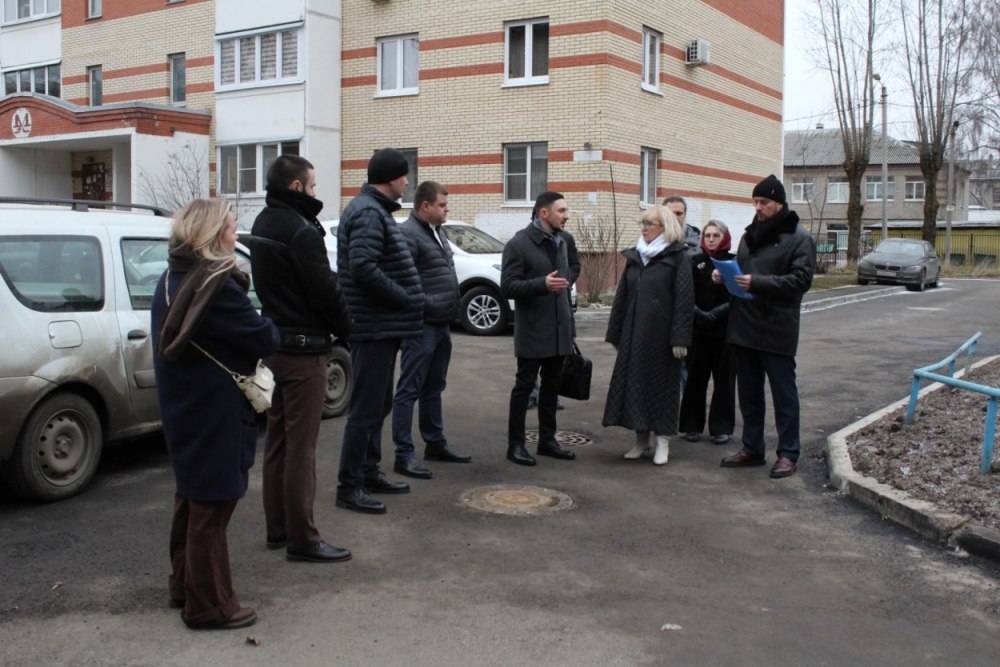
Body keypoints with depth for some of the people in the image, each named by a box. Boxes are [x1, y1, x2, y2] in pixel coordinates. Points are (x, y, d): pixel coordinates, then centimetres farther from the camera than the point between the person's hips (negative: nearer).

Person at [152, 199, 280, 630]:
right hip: (215, 412, -9)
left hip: (182, 408, 9)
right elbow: (263, 339, -19)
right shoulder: (218, 286, -20)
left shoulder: (171, 280, 8)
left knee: (192, 497, 21)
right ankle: (209, 606, 12)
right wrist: (269, 328, 4)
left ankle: (185, 585, 35)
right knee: (213, 505, 1)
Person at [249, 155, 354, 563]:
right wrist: (345, 328, -2)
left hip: (274, 341, 10)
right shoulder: (300, 231, -18)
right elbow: (325, 288, -18)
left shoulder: (262, 225, 11)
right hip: (303, 346, -10)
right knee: (301, 447, -4)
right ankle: (301, 540, 3)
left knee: (277, 441, 16)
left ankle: (277, 528, 25)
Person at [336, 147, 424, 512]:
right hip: (374, 327, -11)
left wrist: (405, 298, 9)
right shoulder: (369, 213, -16)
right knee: (366, 408, -5)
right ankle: (349, 486, 2)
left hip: (381, 327, 11)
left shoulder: (373, 209, 17)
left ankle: (370, 472, 29)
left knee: (378, 404, 18)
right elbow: (363, 268, -27)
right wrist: (403, 298, -17)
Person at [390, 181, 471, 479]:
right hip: (421, 327, -10)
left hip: (441, 325, 10)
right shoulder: (408, 234, -15)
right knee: (410, 390, -3)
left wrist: (449, 313, 16)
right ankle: (404, 454, 1)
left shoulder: (437, 233, 16)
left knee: (433, 388, 18)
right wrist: (426, 305, -19)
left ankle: (435, 443, 29)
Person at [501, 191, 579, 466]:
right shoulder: (519, 243, -13)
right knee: (524, 385, 1)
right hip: (532, 329, -7)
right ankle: (515, 444, 10)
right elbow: (507, 287, -17)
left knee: (552, 385, 14)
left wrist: (566, 282, 9)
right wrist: (543, 284, -27)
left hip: (559, 327, 7)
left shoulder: (565, 239, 8)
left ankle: (547, 440, 25)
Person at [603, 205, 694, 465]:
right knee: (635, 382, 6)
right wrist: (615, 334, 11)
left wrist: (680, 339, -16)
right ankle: (642, 438, 16)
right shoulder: (634, 256, 12)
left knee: (662, 383, 2)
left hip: (660, 334, -5)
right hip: (634, 333, 5)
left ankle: (662, 439, 11)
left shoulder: (677, 258, -4)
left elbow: (684, 300, -10)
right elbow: (622, 296, 13)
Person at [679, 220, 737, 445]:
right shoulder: (695, 262, 5)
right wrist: (699, 314, -15)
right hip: (698, 330, 1)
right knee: (695, 378, 3)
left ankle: (721, 427, 13)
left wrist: (716, 313, -14)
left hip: (725, 331, -1)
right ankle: (692, 426, 13)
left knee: (724, 380, 4)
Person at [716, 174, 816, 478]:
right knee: (748, 393, 14)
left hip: (777, 331, -7)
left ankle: (788, 454, 12)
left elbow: (801, 279, -17)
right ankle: (752, 449, 25)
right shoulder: (750, 235, 16)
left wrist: (758, 283, -24)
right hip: (744, 327, 7)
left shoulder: (798, 238, -7)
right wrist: (725, 276, 3)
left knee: (784, 394, 3)